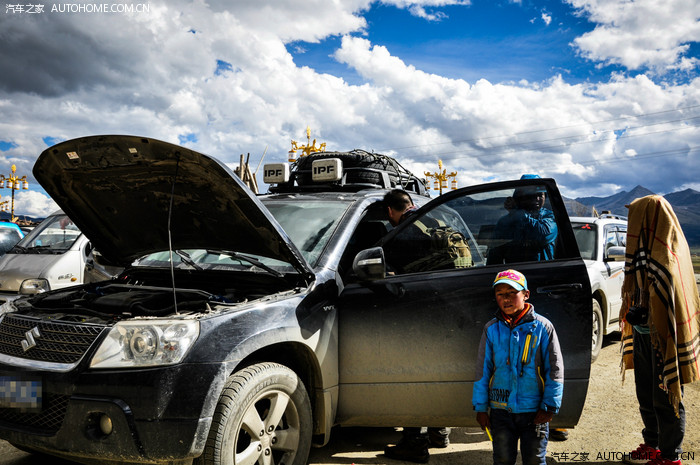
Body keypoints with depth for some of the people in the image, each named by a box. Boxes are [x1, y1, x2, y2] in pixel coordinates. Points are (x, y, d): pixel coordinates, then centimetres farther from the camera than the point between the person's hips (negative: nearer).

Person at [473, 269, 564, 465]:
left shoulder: (542, 327, -7)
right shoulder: (491, 329, -1)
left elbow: (555, 370, -3)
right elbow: (482, 371, 4)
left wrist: (549, 407, -5)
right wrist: (480, 407, 4)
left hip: (533, 411, -2)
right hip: (500, 410, 2)